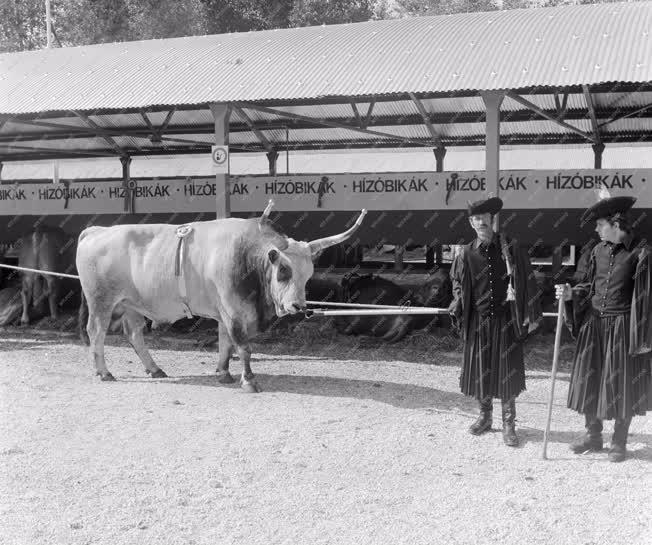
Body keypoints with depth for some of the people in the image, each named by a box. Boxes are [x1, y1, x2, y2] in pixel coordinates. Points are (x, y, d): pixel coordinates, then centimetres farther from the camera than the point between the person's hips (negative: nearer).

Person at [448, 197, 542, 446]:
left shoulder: (510, 248, -5)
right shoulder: (466, 254, 1)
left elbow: (527, 282, -3)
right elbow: (458, 284, 14)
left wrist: (532, 315, -5)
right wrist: (457, 306, -3)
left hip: (505, 319, -2)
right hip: (477, 320, 2)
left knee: (507, 371, 1)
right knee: (479, 369, 9)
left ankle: (508, 423, 13)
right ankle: (485, 416, 28)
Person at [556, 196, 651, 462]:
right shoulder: (599, 250, 5)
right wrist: (571, 293, -7)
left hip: (623, 326, -5)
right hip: (594, 323, 5)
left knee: (622, 384, 5)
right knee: (589, 378, 10)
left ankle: (619, 442, 20)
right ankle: (593, 434, 27)